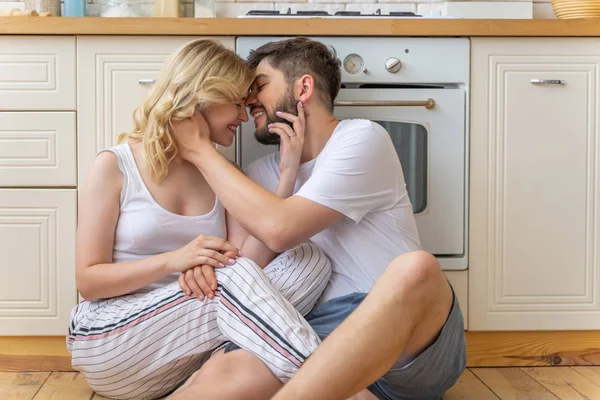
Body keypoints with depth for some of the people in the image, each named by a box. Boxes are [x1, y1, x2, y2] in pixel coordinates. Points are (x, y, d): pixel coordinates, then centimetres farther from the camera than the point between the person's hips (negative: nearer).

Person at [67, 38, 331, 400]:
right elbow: (88, 281, -8)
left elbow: (251, 263, -7)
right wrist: (173, 260, -22)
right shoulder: (115, 166, -5)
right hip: (112, 337, -5)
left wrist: (288, 174, -14)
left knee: (311, 259, -15)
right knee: (233, 280, -31)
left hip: (185, 346, 6)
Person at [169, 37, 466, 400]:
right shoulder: (262, 173, 17)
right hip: (320, 340, 4)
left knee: (416, 268, -40)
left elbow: (280, 229, -15)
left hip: (410, 343, -3)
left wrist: (200, 150, -5)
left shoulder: (362, 138, -2)